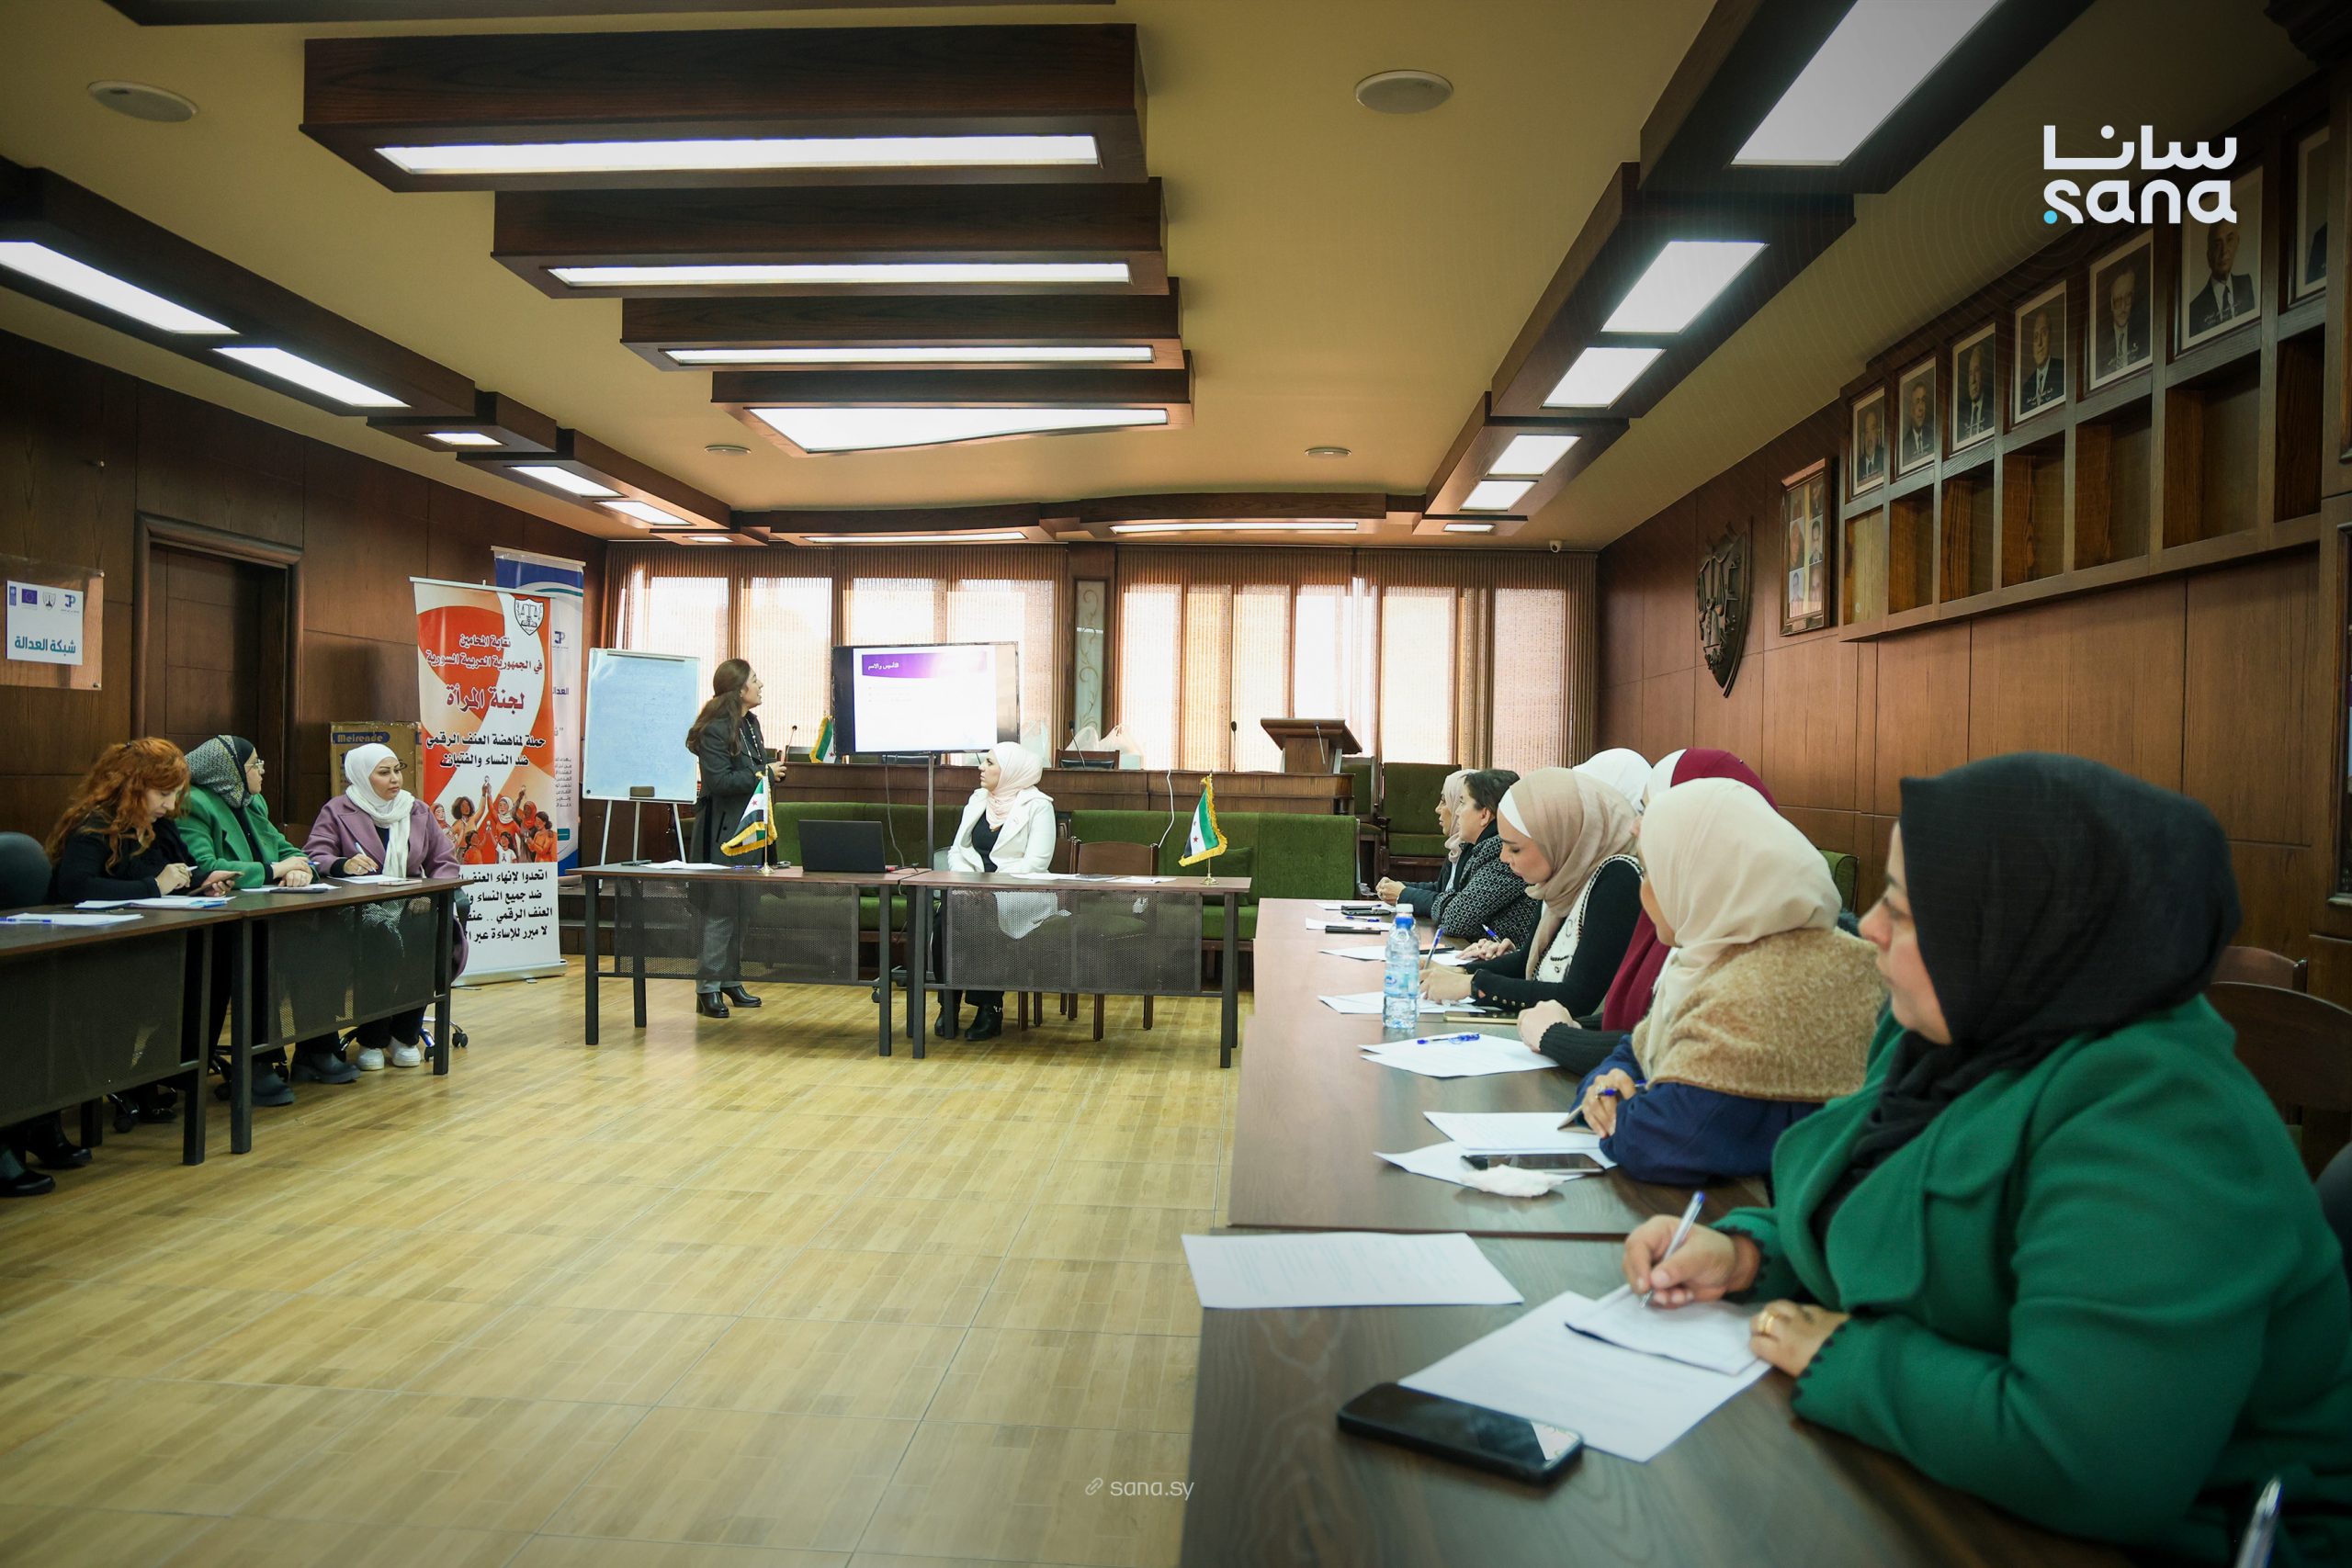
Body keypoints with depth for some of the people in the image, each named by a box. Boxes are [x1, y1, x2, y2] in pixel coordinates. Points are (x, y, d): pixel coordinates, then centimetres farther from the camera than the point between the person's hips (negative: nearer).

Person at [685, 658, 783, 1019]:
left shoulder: (751, 723, 13)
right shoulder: (715, 729, -14)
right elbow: (720, 781, -21)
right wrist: (764, 773, -17)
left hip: (749, 827, 9)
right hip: (722, 830, -9)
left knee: (741, 908, 12)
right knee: (719, 910, -7)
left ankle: (731, 980, 20)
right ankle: (708, 987, -1)